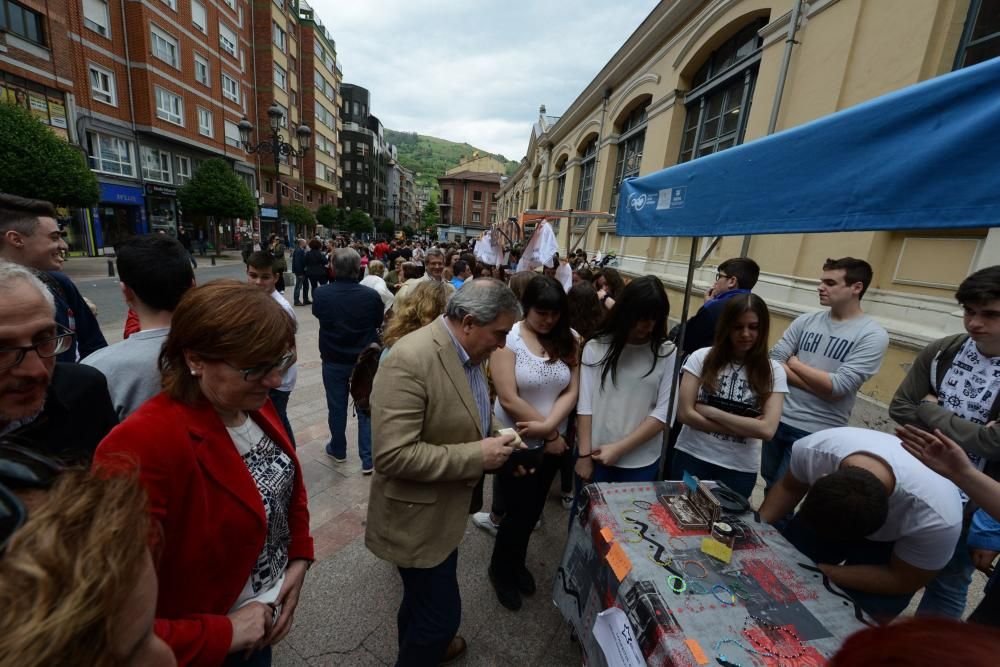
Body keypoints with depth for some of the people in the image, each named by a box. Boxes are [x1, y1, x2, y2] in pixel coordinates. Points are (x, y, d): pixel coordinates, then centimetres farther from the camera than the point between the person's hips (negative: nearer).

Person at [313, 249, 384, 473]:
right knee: (366, 408, 10)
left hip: (333, 361, 1)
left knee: (337, 408, 17)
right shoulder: (371, 295, -18)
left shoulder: (320, 294, -14)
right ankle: (368, 459, 14)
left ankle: (338, 450, 37)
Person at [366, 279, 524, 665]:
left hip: (447, 505, 8)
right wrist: (476, 456, -28)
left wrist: (494, 444, -4)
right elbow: (392, 456, -31)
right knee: (442, 612, 10)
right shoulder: (411, 359, -30)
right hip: (419, 514, -8)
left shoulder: (468, 352, -1)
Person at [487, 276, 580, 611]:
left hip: (552, 441, 5)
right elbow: (509, 399, -21)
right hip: (516, 442, -4)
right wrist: (551, 436, -15)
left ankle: (517, 562, 50)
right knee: (519, 510, 9)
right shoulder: (508, 338, -18)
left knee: (534, 509, 21)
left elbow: (571, 391, -7)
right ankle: (500, 570, 41)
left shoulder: (569, 339, -4)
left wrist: (549, 426, -23)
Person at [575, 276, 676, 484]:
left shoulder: (667, 353, -6)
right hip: (596, 455, 0)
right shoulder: (595, 347, -7)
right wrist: (584, 454, -8)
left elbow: (663, 412, -9)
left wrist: (619, 449, -13)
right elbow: (584, 405, -7)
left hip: (641, 462, 0)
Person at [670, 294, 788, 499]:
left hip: (740, 469, 1)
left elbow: (766, 429, -12)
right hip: (691, 458, 0)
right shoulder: (702, 357, -6)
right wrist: (743, 427, -12)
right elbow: (684, 413, -10)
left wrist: (711, 411, -14)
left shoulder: (773, 371, -3)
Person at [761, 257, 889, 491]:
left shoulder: (873, 335, -9)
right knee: (769, 484, 20)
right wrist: (819, 384, -15)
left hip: (816, 433, -4)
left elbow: (836, 388, -18)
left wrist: (795, 364, -7)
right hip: (779, 418, 4)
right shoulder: (805, 321, 3)